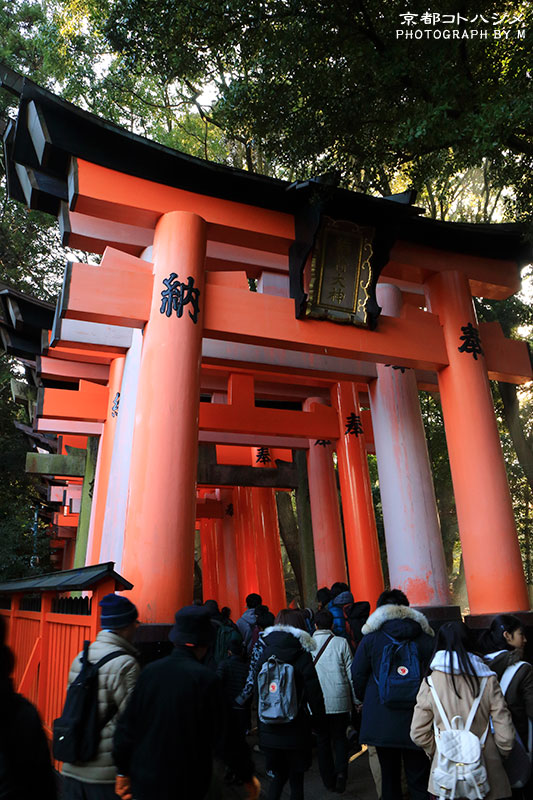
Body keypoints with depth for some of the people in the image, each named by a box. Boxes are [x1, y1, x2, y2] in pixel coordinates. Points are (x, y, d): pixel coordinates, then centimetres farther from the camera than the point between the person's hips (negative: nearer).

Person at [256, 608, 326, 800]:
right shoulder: (302, 656, -12)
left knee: (278, 775, 21)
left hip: (268, 731, 4)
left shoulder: (265, 653, -1)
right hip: (295, 729, -3)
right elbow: (314, 692, -10)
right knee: (296, 778, 12)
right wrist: (319, 721, 3)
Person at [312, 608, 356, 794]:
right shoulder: (341, 643, -7)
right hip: (340, 701, -1)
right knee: (339, 737, 16)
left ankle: (328, 780, 21)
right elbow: (351, 673, -3)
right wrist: (355, 699, 7)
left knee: (323, 740, 15)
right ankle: (341, 771, -3)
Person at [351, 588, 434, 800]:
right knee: (418, 777, 11)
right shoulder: (426, 639, -2)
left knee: (389, 775, 15)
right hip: (416, 721, 1)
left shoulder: (371, 638, -6)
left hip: (381, 721, -1)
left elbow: (357, 675, -2)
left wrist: (367, 701, 16)